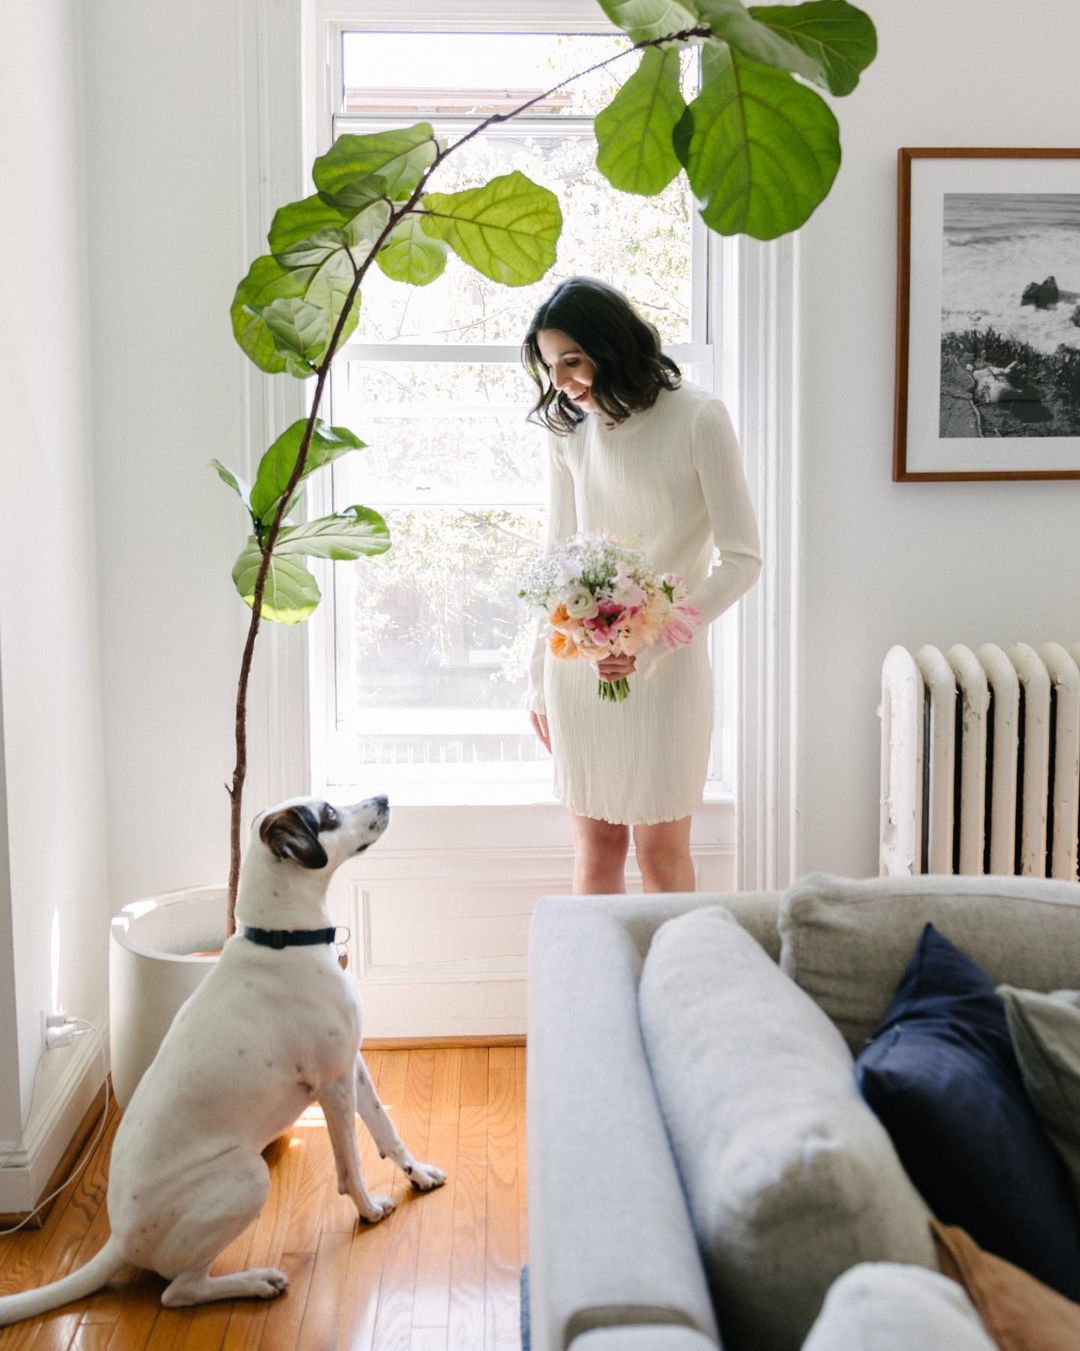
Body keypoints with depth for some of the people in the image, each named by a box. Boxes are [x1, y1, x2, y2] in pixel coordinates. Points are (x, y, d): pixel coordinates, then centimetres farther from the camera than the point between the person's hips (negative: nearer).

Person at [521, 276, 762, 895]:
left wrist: (648, 638, -21)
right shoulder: (570, 426, 6)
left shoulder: (698, 417, -10)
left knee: (662, 850, 5)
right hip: (577, 661, 4)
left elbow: (743, 559, -11)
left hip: (665, 665, -4)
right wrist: (540, 681, 14)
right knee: (596, 846, 10)